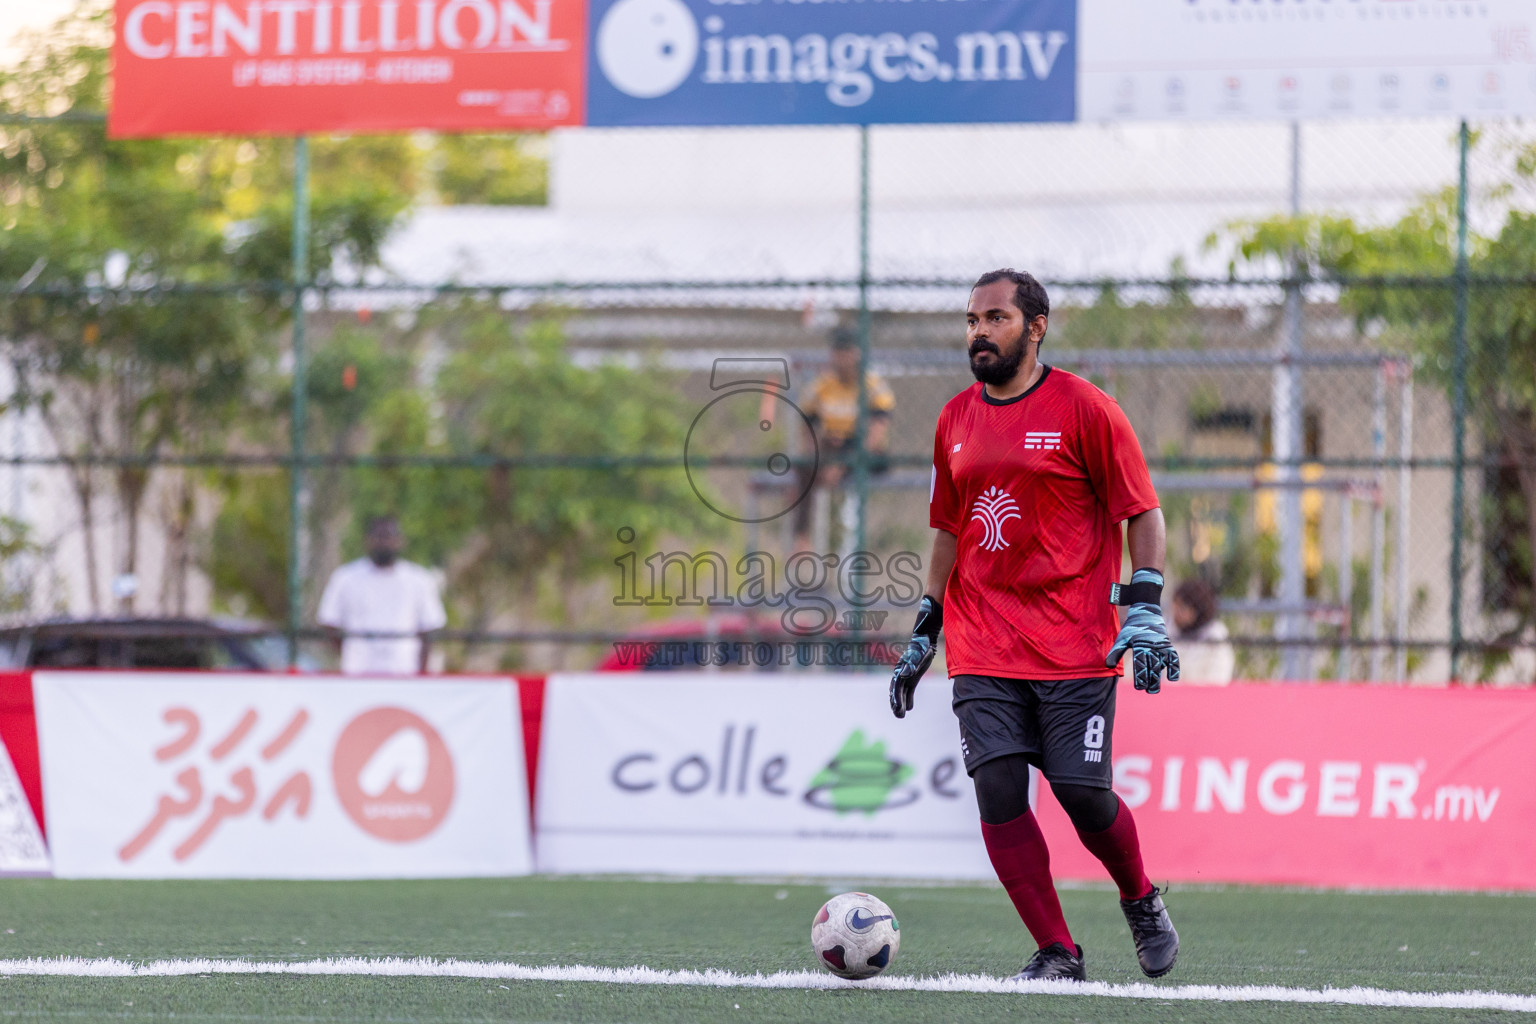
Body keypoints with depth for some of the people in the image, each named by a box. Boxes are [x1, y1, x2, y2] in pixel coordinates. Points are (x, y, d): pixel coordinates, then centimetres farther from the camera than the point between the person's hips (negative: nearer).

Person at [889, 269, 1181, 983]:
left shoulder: (1084, 409, -3)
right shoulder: (955, 419, 12)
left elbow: (1142, 514, -2)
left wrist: (1145, 609, -13)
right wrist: (924, 630, 16)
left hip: (1074, 646, -4)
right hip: (983, 650, 4)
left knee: (1083, 794, -6)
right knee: (998, 791, -8)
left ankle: (1140, 901, 24)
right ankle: (1056, 952, -1)